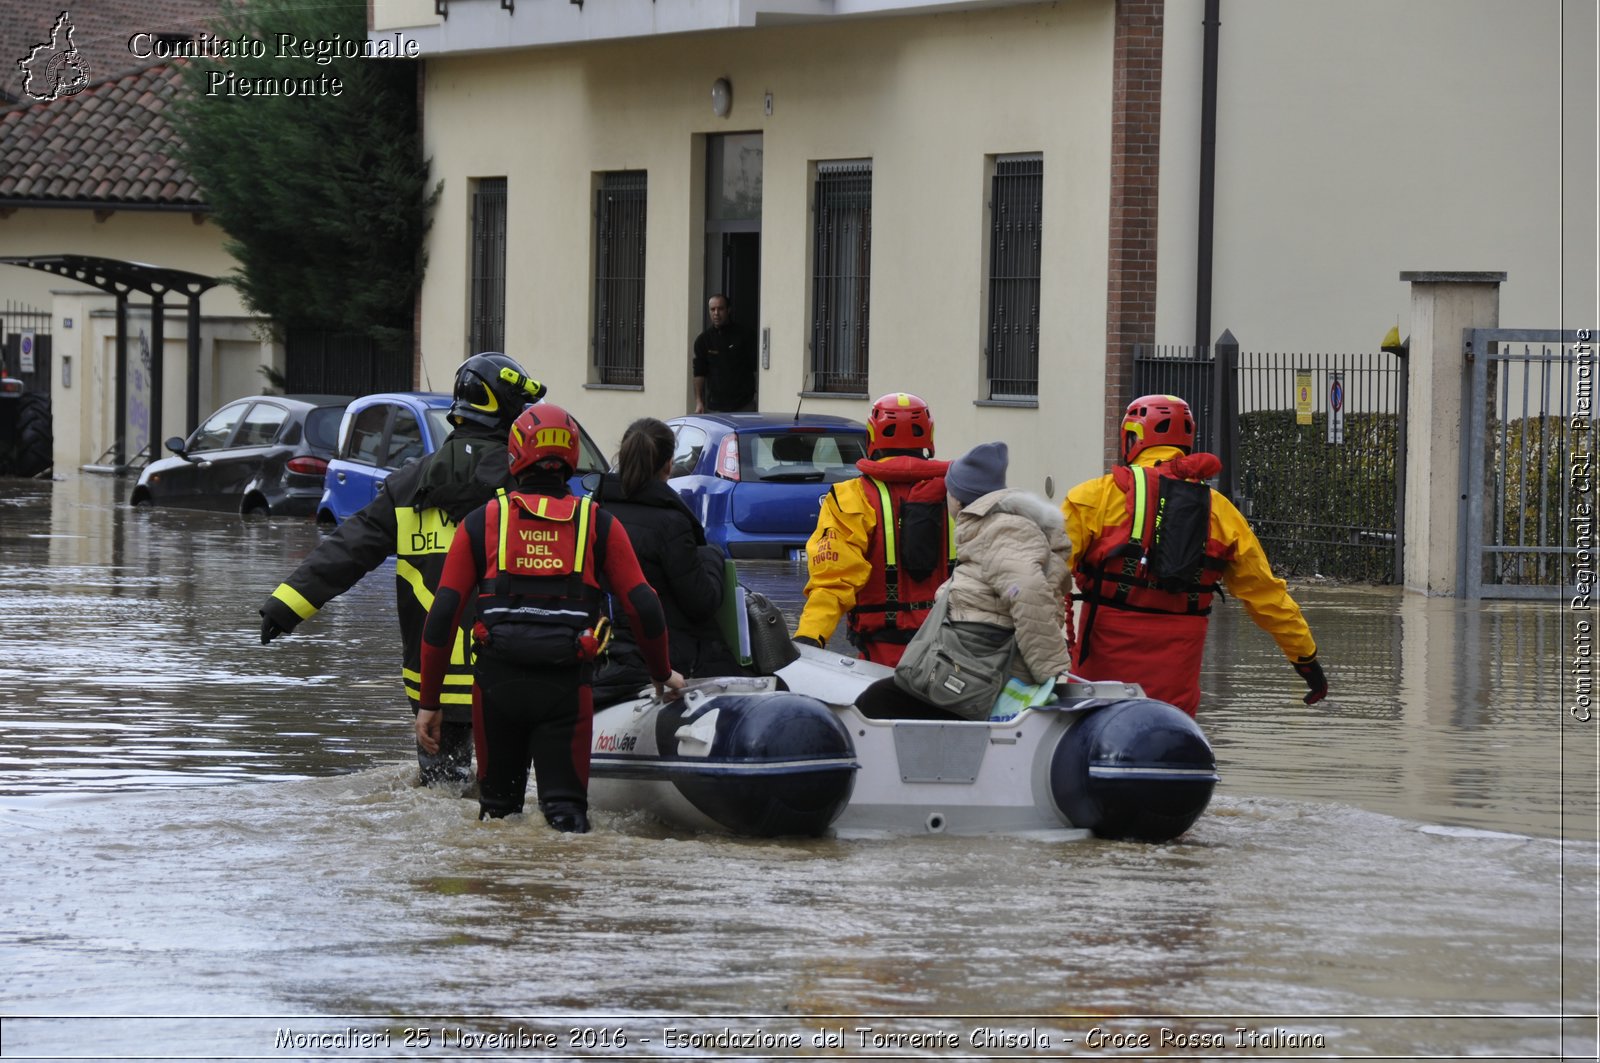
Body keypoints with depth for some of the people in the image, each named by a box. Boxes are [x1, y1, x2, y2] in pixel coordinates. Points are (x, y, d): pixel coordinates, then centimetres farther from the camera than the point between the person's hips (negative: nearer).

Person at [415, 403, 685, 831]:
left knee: (497, 804, 17)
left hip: (497, 680, 1)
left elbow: (443, 614, 4)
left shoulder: (481, 522, 7)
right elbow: (644, 608, 4)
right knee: (566, 806, -2)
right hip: (566, 683, -1)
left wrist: (428, 701, 9)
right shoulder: (598, 524, 7)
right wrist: (662, 673, 22)